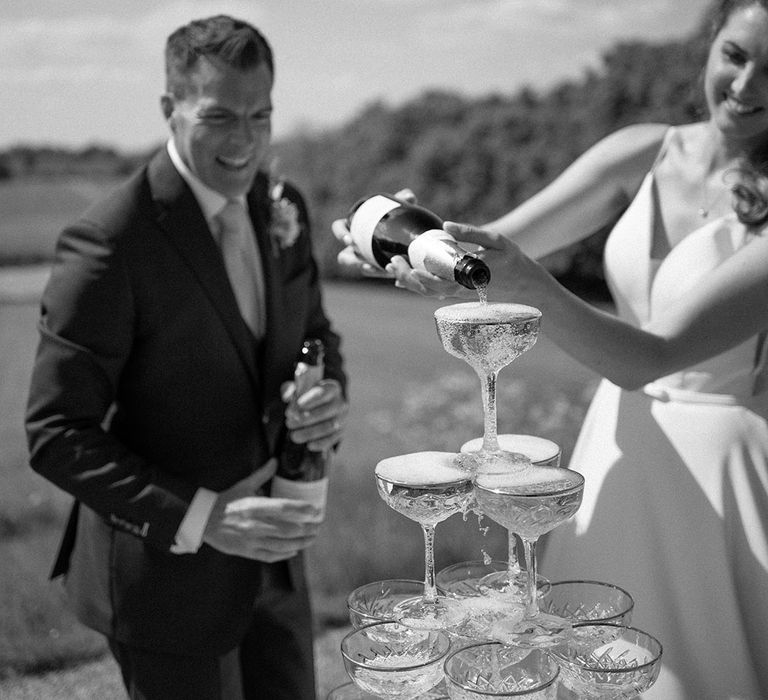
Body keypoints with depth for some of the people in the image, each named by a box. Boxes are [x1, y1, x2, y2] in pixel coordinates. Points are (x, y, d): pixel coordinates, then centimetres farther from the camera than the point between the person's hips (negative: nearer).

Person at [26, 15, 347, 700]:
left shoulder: (282, 208, 0)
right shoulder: (107, 244, -21)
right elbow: (56, 435, -19)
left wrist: (330, 395, -11)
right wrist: (199, 518, -28)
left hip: (271, 553, 7)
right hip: (166, 565, -6)